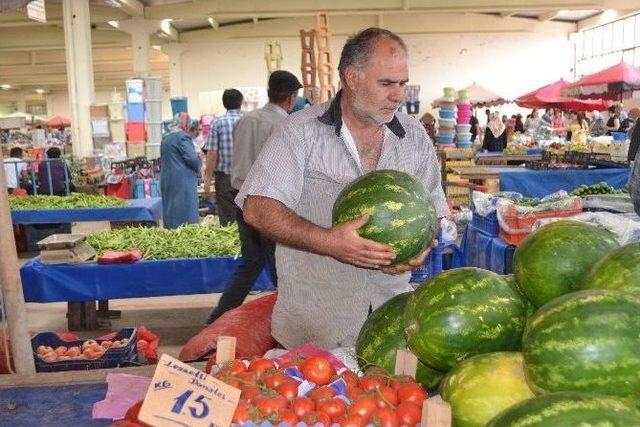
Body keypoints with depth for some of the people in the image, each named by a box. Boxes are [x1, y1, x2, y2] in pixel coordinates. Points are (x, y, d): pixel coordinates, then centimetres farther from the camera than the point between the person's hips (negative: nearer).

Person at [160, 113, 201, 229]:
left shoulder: (165, 138, 15)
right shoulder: (183, 137, -11)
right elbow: (191, 158, -17)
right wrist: (197, 169, 0)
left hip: (166, 179, 8)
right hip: (183, 180, -8)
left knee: (171, 209, 12)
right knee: (186, 210, -5)